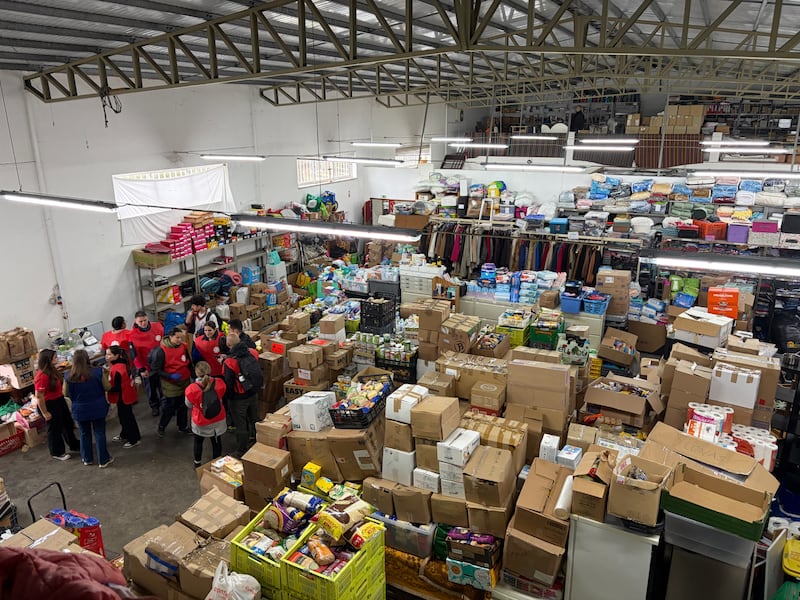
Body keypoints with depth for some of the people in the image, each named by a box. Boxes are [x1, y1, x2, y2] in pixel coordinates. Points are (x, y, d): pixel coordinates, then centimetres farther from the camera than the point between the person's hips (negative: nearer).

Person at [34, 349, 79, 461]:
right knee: (55, 428, 9)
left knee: (68, 423, 22)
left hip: (59, 400, 9)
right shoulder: (42, 376, -28)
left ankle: (74, 445, 41)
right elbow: (39, 396, -24)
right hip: (49, 404, -9)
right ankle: (57, 453, 28)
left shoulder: (52, 370, 0)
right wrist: (45, 413, -19)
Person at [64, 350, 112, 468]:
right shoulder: (97, 372, -16)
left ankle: (87, 459, 31)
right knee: (99, 433, 9)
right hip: (98, 408, -1)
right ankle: (103, 460, 15)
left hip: (79, 410, 1)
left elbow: (66, 393, 1)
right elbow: (107, 387, -7)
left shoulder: (69, 377, -12)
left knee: (84, 434, 19)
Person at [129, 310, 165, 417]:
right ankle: (154, 406, 37)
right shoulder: (133, 334, -17)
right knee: (151, 388, 16)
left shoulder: (158, 326, -10)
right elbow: (135, 354, -12)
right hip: (147, 367, -2)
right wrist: (141, 369, -11)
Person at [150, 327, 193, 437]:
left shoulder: (184, 347, -3)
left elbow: (189, 363, 12)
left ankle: (183, 426, 31)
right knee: (169, 407, 5)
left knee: (183, 406, 15)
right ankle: (161, 427, 26)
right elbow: (155, 369, -14)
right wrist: (171, 376, -22)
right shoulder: (161, 350, -18)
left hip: (185, 382, 5)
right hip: (170, 385, -5)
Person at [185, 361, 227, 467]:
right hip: (217, 420, 1)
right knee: (216, 442, 22)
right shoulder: (219, 383, -21)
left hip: (200, 423, -1)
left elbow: (189, 405, -8)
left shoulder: (192, 389, -27)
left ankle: (197, 463, 44)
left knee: (198, 441, 26)